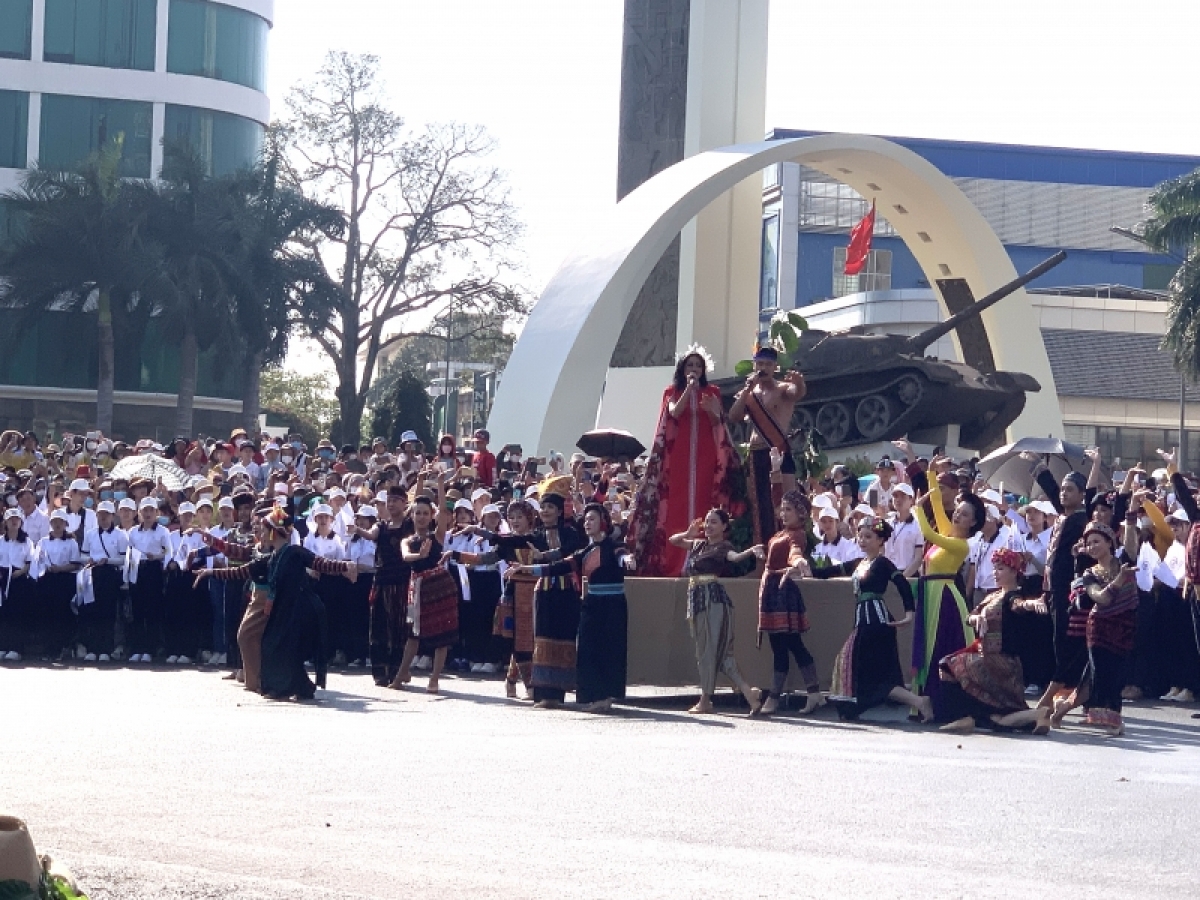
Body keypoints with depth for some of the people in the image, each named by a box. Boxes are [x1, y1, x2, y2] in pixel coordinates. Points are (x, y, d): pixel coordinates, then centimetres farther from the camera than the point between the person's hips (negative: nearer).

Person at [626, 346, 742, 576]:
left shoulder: (711, 392, 13)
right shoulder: (673, 393, 12)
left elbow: (717, 421, 2)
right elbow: (675, 412, -8)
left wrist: (711, 410, -19)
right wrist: (689, 388, -14)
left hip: (704, 455, 1)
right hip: (679, 454, 0)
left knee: (702, 501, -8)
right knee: (677, 504, -8)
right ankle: (674, 561, -12)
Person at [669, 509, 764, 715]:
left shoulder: (723, 547, -3)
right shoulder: (699, 544, 20)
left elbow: (735, 556, -24)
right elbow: (674, 540, 28)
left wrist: (752, 551, -45)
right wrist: (689, 534, 7)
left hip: (714, 598, -8)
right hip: (697, 598, 8)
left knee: (712, 648, -4)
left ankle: (706, 700, 0)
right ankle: (748, 692, 0)